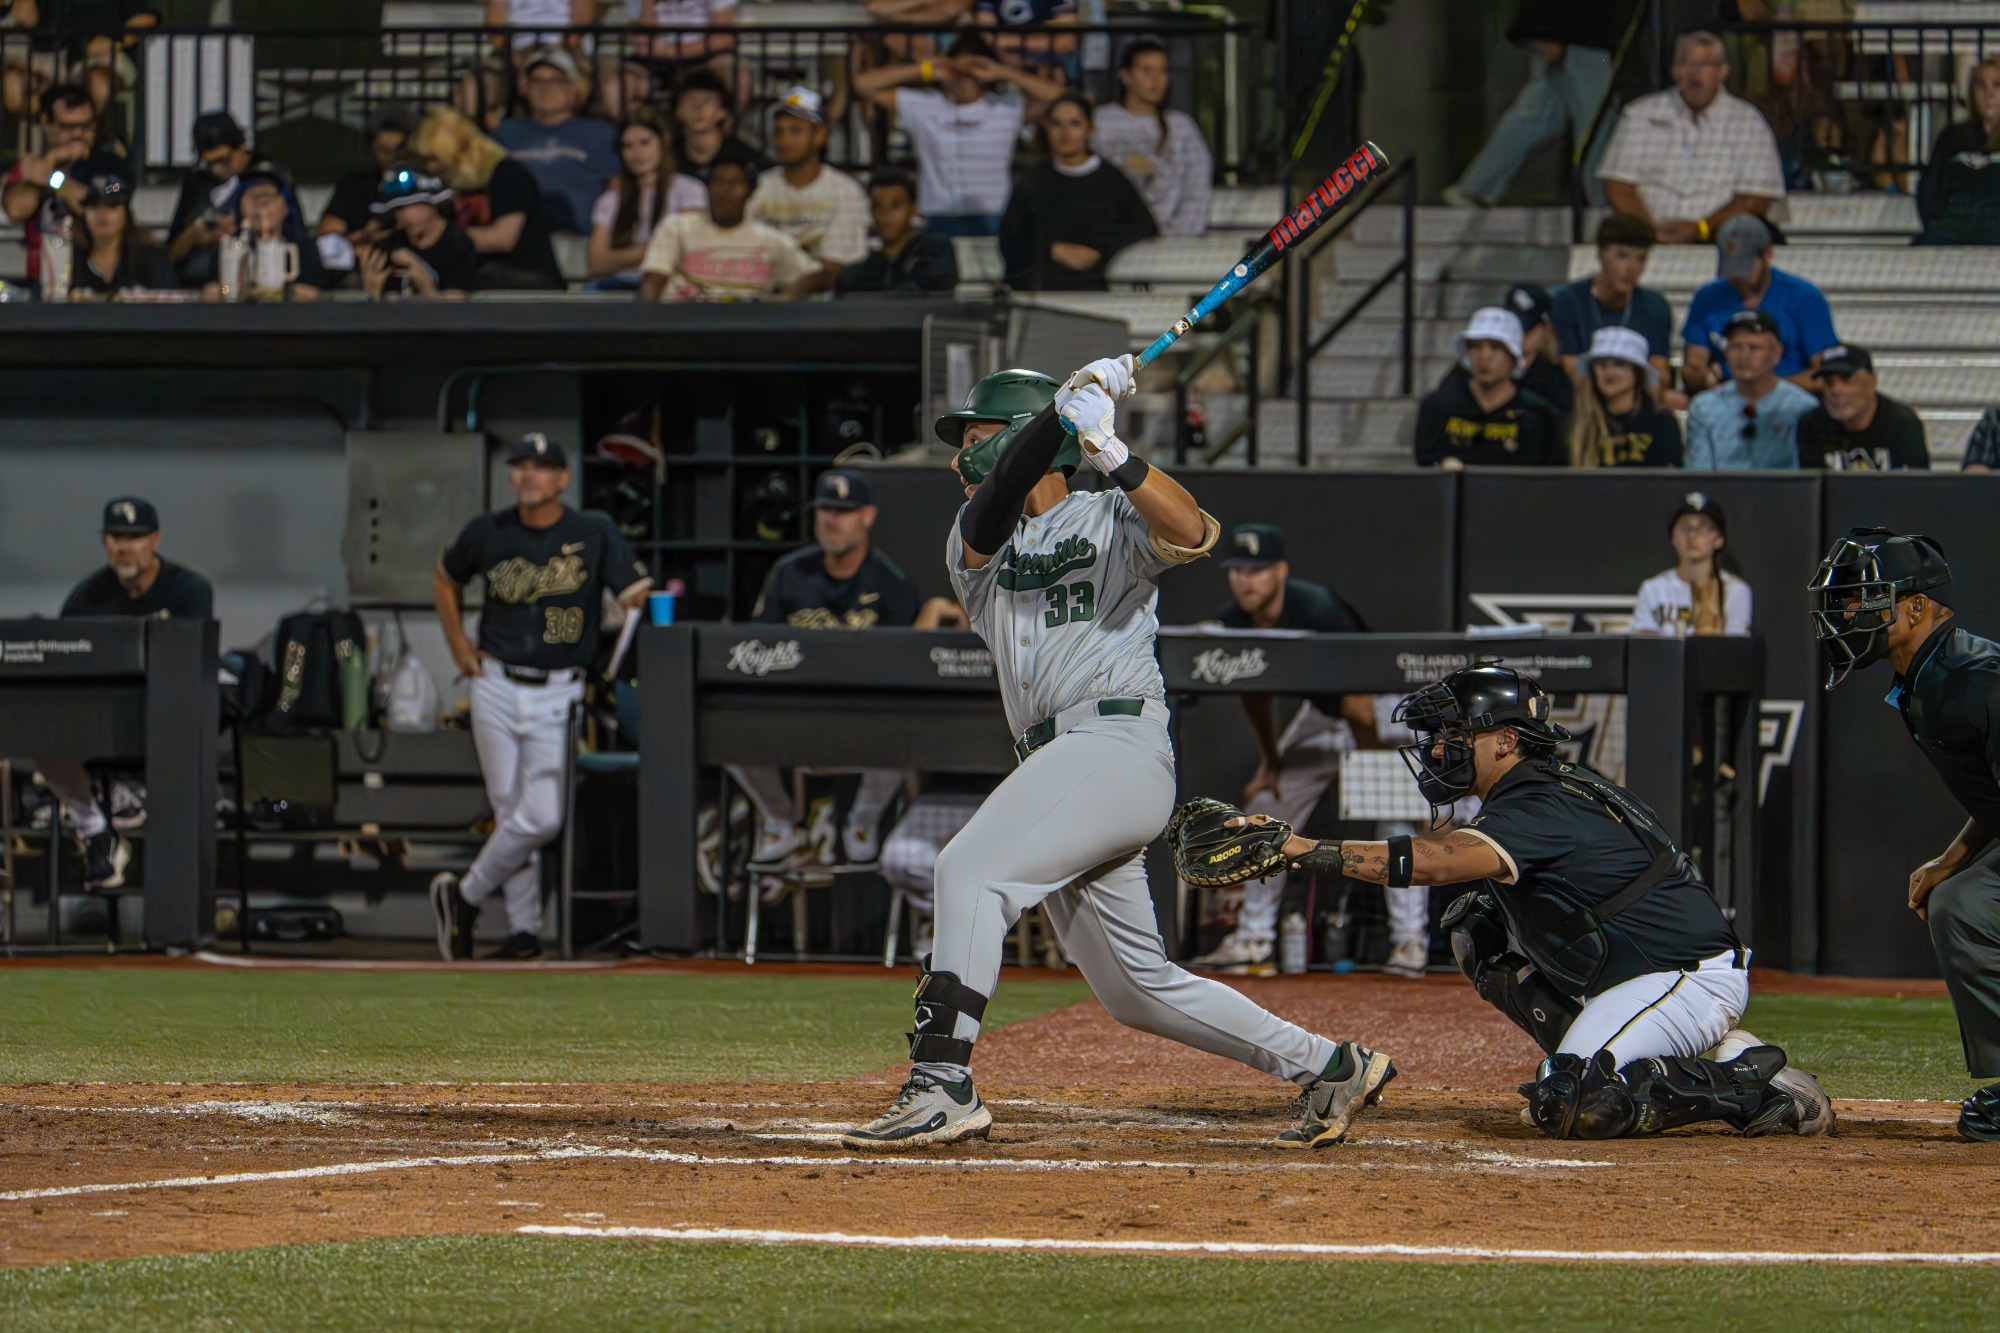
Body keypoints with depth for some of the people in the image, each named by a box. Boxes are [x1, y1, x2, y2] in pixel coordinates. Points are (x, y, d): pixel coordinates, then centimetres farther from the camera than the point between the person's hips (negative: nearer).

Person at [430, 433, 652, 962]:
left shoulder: (594, 534, -3)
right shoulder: (488, 533, 3)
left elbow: (635, 595, -9)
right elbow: (445, 579, 21)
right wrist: (458, 645, 14)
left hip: (559, 694, -2)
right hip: (497, 687, 2)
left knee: (543, 816, -10)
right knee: (511, 809, 3)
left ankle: (465, 896, 9)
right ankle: (524, 927, 11)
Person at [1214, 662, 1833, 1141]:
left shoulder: (1547, 808, -23)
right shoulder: (1541, 792, 12)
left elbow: (1438, 861, -36)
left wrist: (1304, 849, -40)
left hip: (1695, 977, -10)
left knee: (1567, 1109, -24)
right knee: (1477, 931, 8)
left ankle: (1750, 1085, -10)